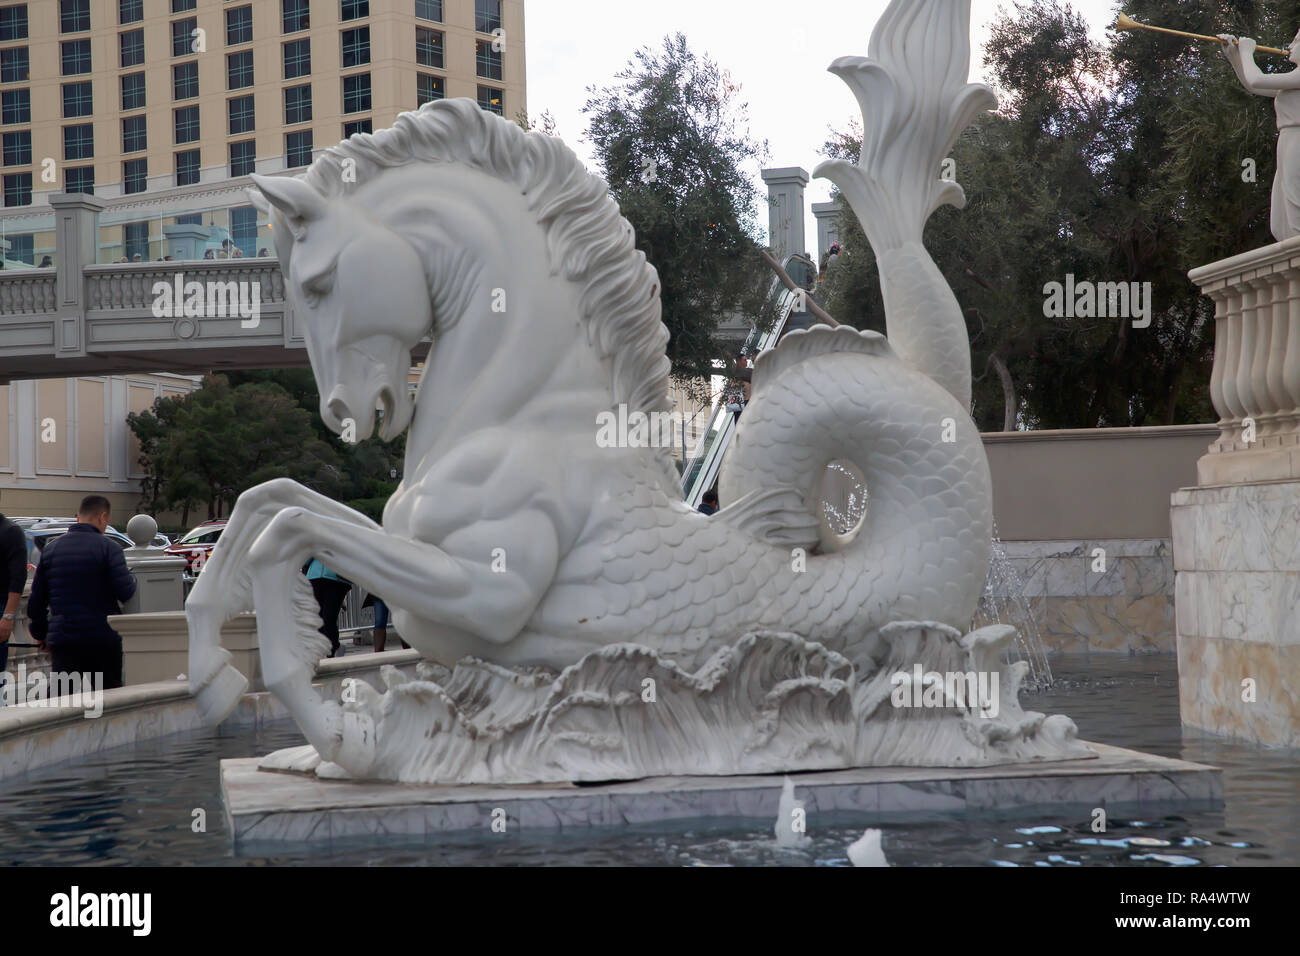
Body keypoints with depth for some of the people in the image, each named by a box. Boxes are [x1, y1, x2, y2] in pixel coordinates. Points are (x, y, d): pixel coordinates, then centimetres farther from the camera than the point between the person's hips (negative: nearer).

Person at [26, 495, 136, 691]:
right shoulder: (108, 547, -7)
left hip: (62, 640, 3)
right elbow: (125, 592, -13)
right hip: (104, 641, -3)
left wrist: (40, 633, 24)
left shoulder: (51, 549, 9)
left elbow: (36, 599, 12)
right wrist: (132, 579, 10)